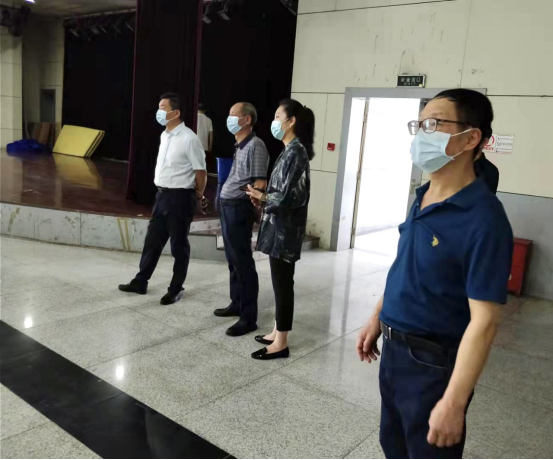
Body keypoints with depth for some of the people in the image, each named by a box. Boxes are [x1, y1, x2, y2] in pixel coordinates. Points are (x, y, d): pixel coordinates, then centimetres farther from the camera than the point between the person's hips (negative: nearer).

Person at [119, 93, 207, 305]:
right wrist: (163, 191, 19)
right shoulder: (164, 135, 9)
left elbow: (201, 171, -12)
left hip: (180, 197, -8)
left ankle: (176, 289, 19)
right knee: (153, 240, 16)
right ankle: (140, 282, 30)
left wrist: (198, 195, 0)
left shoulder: (189, 139, -17)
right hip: (162, 194, 8)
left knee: (178, 245, 5)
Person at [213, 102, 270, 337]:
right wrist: (226, 204, 15)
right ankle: (237, 304, 30)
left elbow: (260, 184, -17)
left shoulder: (255, 145, -13)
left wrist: (252, 211, -17)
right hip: (227, 206, 10)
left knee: (243, 263, -5)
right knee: (233, 261, 17)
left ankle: (249, 318, 2)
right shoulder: (239, 145, 16)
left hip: (239, 208, -10)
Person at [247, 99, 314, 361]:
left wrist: (261, 197, -7)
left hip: (285, 229, -10)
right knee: (280, 282, 16)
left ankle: (281, 344, 10)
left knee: (282, 283, -1)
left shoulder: (295, 152, -17)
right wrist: (264, 198, 1)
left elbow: (289, 196, -22)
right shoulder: (291, 150, 13)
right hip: (280, 226, 10)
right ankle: (278, 333, 28)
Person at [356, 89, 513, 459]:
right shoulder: (423, 197, 1)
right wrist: (378, 319, 16)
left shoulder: (483, 219, -24)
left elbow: (483, 322, -24)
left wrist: (454, 403, -23)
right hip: (395, 348, 8)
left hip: (433, 362, -8)